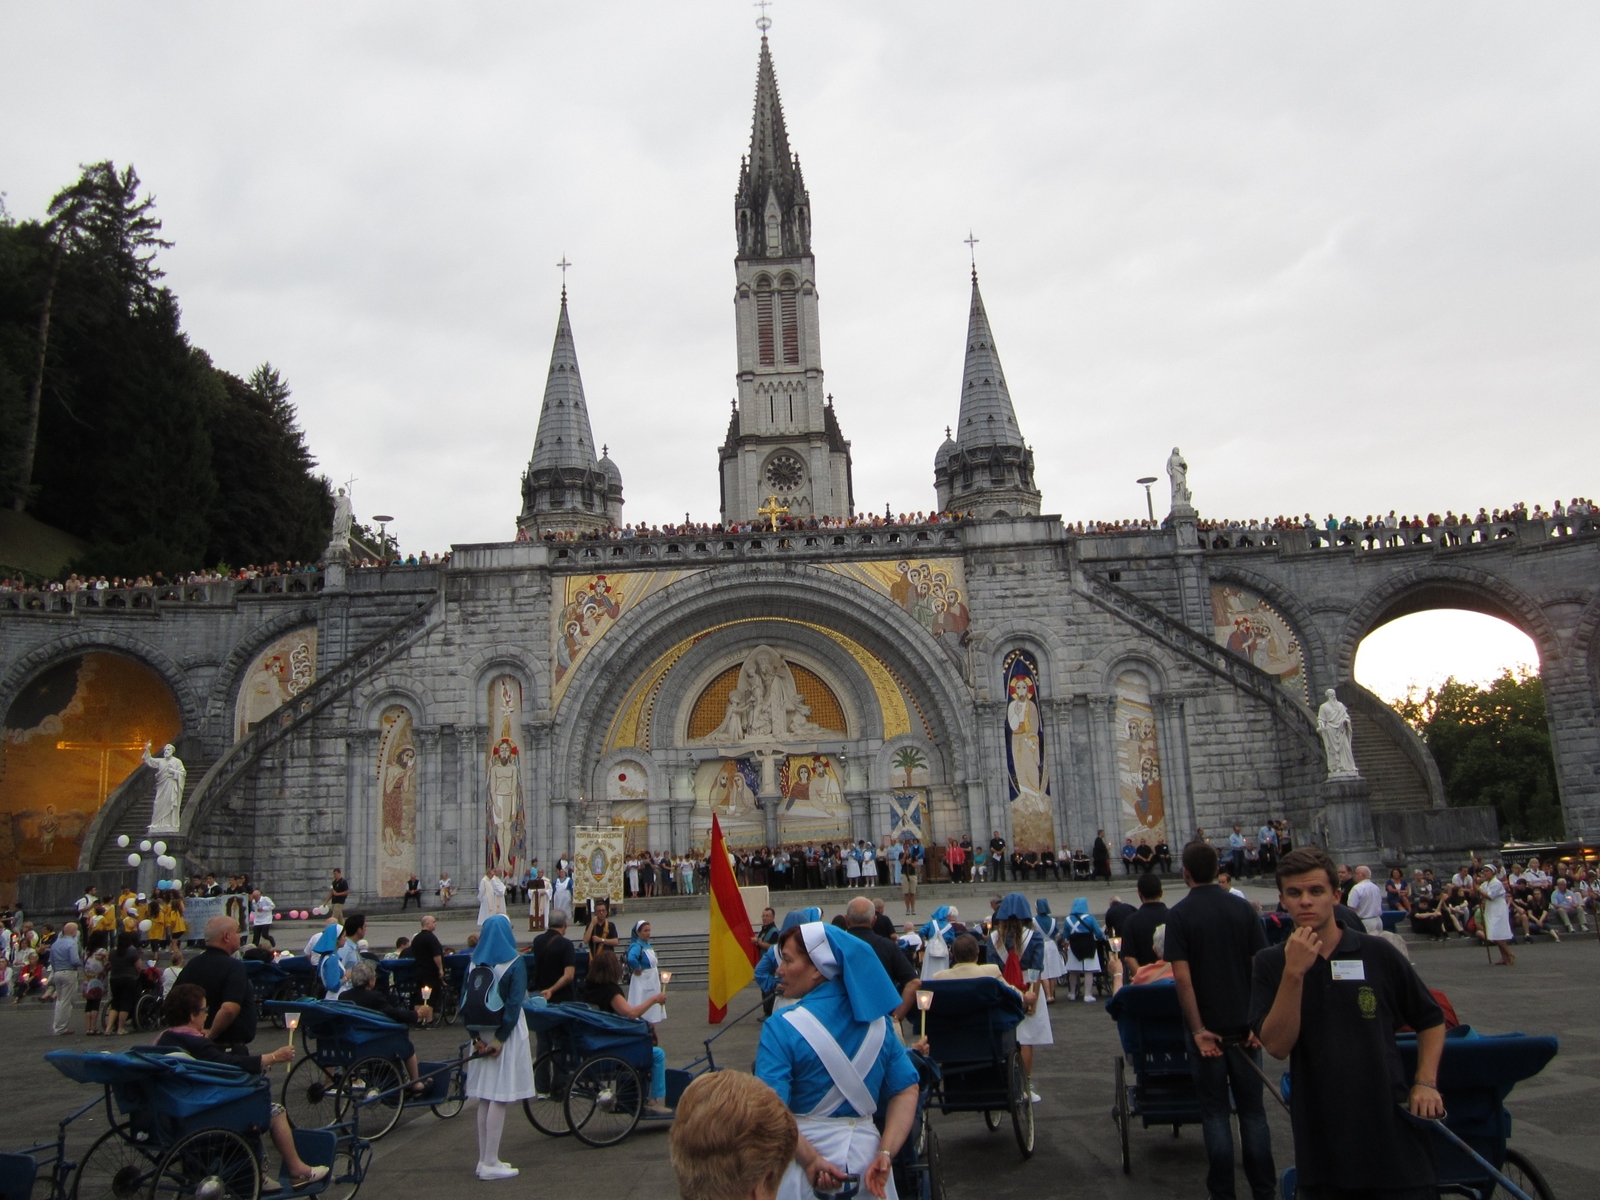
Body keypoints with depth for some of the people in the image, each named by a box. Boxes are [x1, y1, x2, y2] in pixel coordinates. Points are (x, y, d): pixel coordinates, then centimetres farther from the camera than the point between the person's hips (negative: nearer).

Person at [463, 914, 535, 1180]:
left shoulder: (474, 963, 5)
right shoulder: (514, 963, -9)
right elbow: (514, 1004, -16)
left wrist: (475, 1036, -2)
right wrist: (500, 1039, -14)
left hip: (483, 1036, 5)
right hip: (506, 1036, -5)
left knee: (485, 1098, 13)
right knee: (499, 1098, -2)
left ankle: (485, 1160, 19)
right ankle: (490, 1163, 0)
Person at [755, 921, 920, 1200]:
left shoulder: (782, 1028, -16)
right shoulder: (876, 1020, -1)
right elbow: (907, 1091, -2)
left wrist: (811, 1160, -17)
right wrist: (886, 1153, -8)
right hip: (864, 1152, 4)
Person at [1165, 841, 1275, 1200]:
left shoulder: (1179, 914, -10)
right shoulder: (1242, 909, -1)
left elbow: (1182, 976, -16)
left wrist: (1198, 1028, -12)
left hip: (1206, 1026, -2)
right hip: (1243, 1023, 3)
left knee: (1215, 1111, 7)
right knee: (1252, 1109, 12)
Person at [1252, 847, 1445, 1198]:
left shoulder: (1378, 953, -3)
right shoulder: (1271, 964, -3)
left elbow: (1432, 1022, 10)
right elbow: (1277, 1046, -14)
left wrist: (1426, 1083, -2)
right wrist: (1294, 973, -21)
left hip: (1393, 1133, 0)